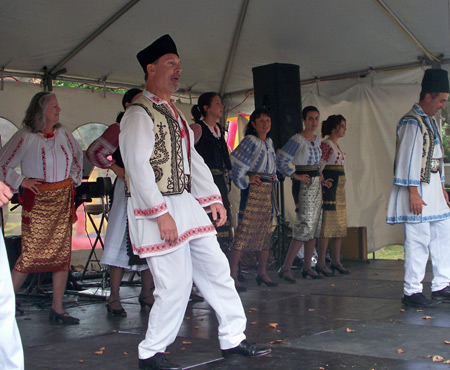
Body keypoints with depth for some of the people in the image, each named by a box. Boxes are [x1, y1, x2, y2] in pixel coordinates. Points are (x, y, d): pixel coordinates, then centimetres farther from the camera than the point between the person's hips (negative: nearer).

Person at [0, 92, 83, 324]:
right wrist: (20, 182, -7)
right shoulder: (25, 137, -6)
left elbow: (78, 156, 26)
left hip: (63, 200, 5)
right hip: (37, 200, -5)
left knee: (62, 253, 2)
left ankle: (57, 309, 9)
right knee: (31, 254, -9)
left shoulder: (62, 133, 9)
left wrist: (74, 178, 16)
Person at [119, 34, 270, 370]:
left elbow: (193, 159, 22)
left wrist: (212, 199, 14)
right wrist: (161, 214, -22)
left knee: (216, 269, 10)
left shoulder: (174, 113, 19)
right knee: (175, 283, -7)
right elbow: (137, 167, -18)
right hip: (158, 209, -9)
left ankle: (233, 339, 21)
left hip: (187, 203, 9)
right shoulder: (140, 113, -11)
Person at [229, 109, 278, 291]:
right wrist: (244, 179, -10)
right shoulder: (250, 141, -6)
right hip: (253, 189, -8)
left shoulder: (269, 142, 17)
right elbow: (235, 160, -13)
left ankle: (262, 273, 19)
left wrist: (273, 177, 14)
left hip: (268, 190, 8)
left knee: (266, 231, 10)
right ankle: (232, 276, -9)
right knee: (244, 230, -11)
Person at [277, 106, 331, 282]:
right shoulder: (297, 140, -12)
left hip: (316, 184, 8)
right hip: (303, 185, -8)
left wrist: (319, 174, 13)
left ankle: (307, 267, 15)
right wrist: (296, 175, -14)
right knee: (305, 226, -14)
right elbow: (281, 160, -18)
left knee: (315, 226, 7)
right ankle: (285, 268, -10)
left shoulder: (317, 140, 13)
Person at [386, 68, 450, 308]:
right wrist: (413, 192, -20)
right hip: (418, 191, -10)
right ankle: (411, 292, 0)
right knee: (417, 242, -7)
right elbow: (408, 158, -17)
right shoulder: (411, 122, -12)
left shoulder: (431, 121, 18)